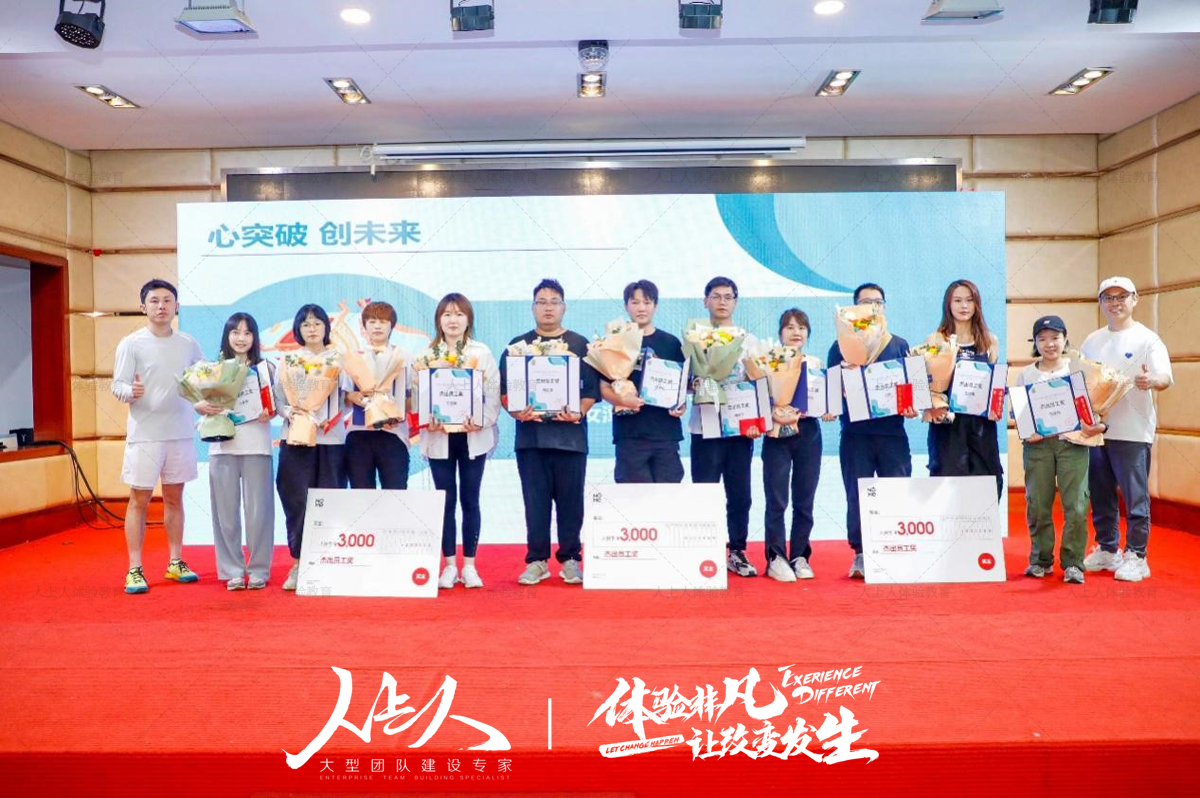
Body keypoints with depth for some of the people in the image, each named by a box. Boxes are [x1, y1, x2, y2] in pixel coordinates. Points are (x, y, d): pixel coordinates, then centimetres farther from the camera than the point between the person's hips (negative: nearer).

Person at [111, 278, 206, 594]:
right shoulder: (131, 344, -3)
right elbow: (117, 386, -9)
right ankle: (134, 569, 8)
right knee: (139, 499, 1)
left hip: (181, 433, 3)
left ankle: (176, 562, 21)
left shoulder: (189, 344, 7)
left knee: (174, 498, 12)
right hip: (144, 434, -3)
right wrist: (131, 392, -29)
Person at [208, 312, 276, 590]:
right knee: (226, 510, 2)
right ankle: (233, 571, 12)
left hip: (256, 446, -1)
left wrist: (269, 413, -12)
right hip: (222, 446, 1)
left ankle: (258, 570, 9)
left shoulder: (266, 367, 9)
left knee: (258, 510, -1)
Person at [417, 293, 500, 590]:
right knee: (446, 500, 4)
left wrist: (483, 420, -16)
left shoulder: (482, 352, 5)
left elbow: (493, 393, 0)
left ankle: (469, 565, 13)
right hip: (439, 436, 1)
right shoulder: (427, 354, 7)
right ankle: (449, 565, 14)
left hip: (473, 436, 0)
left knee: (470, 500, 4)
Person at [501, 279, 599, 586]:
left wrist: (579, 412, -13)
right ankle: (536, 561, 12)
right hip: (530, 434, 1)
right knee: (535, 500, 3)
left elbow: (592, 389, 4)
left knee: (570, 500, 3)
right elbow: (504, 388, 8)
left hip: (570, 434, -1)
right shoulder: (518, 345, 12)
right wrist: (515, 411, -10)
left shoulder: (579, 344, 9)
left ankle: (570, 559, 14)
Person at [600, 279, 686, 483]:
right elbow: (604, 386, 2)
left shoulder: (671, 343, 11)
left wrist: (681, 405, -5)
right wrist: (622, 400, -18)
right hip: (629, 434, -2)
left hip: (666, 432, 2)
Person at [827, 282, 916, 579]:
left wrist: (911, 406, -8)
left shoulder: (900, 345, 14)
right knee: (857, 496, 1)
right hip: (855, 433, -1)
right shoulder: (842, 346, 8)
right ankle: (860, 554, 10)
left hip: (892, 432, 2)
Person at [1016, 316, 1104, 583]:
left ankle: (1073, 563, 4)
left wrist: (1096, 425, -15)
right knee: (1037, 504, 2)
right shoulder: (1026, 374, 11)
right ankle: (1041, 559, 15)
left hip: (1072, 441, -1)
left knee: (1076, 505, -6)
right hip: (1037, 443, 1)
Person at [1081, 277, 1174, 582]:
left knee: (1135, 497, -2)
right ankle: (1107, 550, 25)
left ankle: (1136, 557, 8)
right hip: (1094, 428, 5)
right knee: (1100, 495, 12)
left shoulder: (1146, 339, -2)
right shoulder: (1092, 341, 14)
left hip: (1132, 431, -5)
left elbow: (1166, 378, -13)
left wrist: (1152, 381, -36)